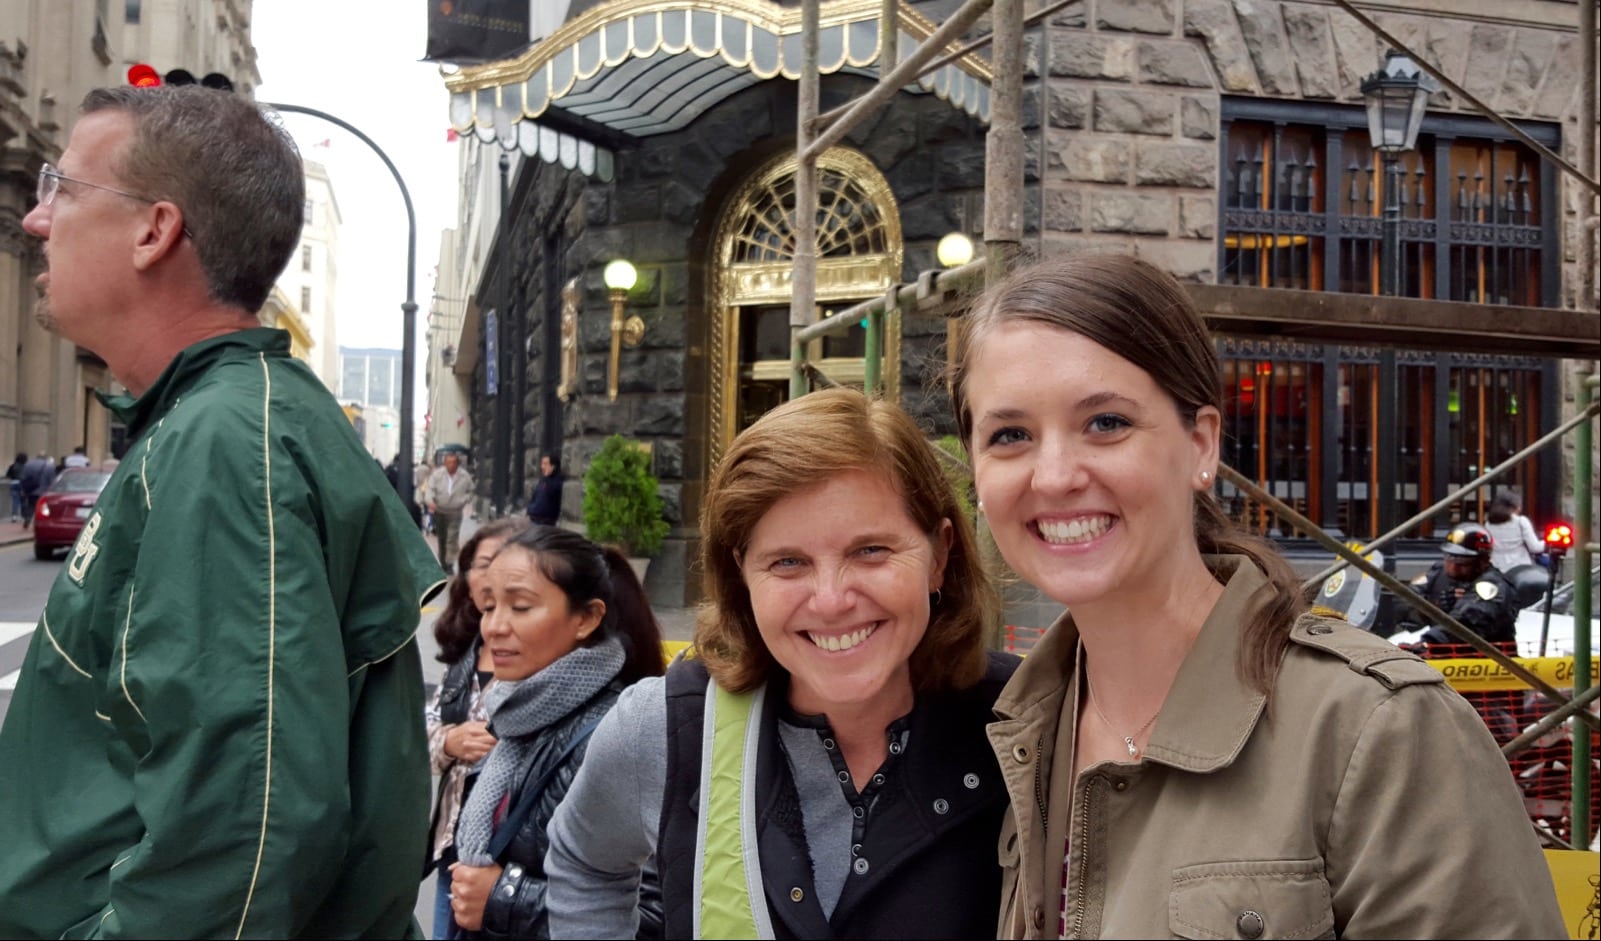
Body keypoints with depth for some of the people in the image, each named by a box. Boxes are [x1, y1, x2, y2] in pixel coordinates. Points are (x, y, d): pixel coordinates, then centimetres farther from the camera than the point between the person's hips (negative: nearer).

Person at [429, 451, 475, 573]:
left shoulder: (465, 477, -5)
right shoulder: (437, 474, -5)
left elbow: (470, 493, 7)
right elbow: (431, 489, -10)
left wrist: (463, 501, -11)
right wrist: (431, 501, -28)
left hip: (455, 513, -2)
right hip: (439, 511, 2)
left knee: (452, 539, -9)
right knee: (441, 538, 13)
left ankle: (448, 564, -5)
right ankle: (443, 561, 27)